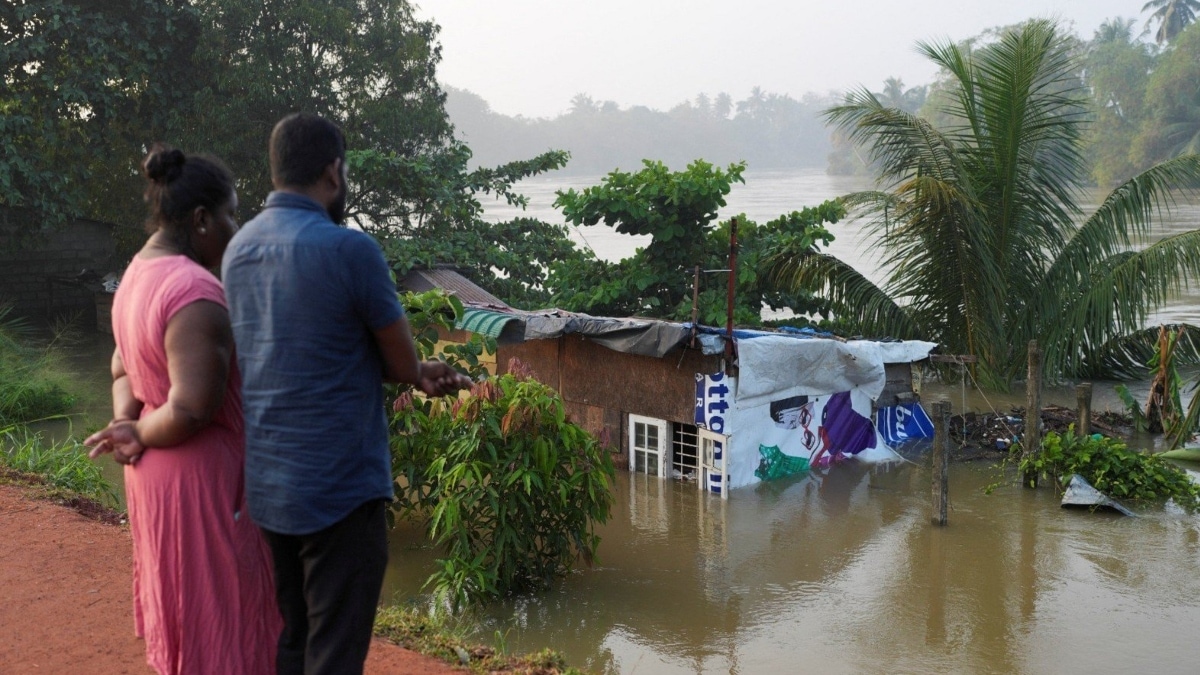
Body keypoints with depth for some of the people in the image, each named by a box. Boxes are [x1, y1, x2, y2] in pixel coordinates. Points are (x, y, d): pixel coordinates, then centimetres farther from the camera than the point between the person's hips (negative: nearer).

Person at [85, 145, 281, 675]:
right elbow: (192, 410, -29)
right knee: (217, 610, 4)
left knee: (182, 599, 24)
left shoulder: (138, 276, 6)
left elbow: (125, 365, 15)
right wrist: (139, 433, -11)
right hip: (202, 477, -9)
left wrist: (128, 426, -2)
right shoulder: (194, 292, -25)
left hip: (157, 471, 9)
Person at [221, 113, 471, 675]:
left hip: (260, 485, 7)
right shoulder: (349, 249, -16)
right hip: (338, 490, -7)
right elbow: (402, 364, -9)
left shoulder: (238, 249, 7)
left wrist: (418, 372, 13)